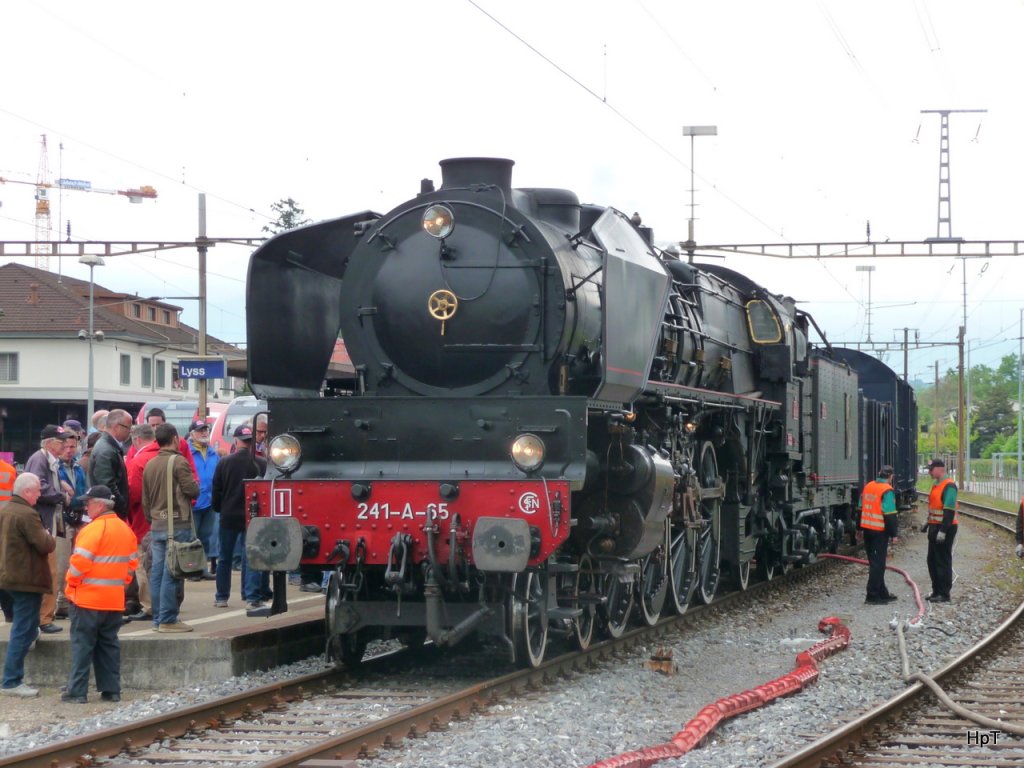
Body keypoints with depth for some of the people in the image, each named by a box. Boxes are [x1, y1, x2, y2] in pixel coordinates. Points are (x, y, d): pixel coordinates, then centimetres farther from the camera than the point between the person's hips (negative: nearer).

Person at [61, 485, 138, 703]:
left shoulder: (94, 529, -15)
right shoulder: (125, 529, 10)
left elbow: (80, 561, -18)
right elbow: (132, 562, 14)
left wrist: (71, 582, -3)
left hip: (88, 599, -7)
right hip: (115, 599, 7)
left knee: (82, 644, -1)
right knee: (109, 644, 13)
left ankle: (77, 691, -1)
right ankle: (111, 690, 11)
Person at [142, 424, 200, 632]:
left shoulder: (149, 465, 11)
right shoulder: (179, 462, -11)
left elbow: (145, 500, 16)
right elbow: (192, 490, -16)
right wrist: (195, 485, 6)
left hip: (156, 525, 7)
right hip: (177, 524, -7)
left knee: (157, 573, 8)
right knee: (171, 573, -6)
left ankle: (158, 618, 12)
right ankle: (167, 620, -7)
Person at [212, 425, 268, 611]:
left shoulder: (224, 463, -6)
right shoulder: (262, 464, -7)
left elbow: (216, 490, 1)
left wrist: (218, 508, 16)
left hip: (229, 517, 1)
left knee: (224, 558, 12)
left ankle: (221, 597, 17)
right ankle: (253, 597, -5)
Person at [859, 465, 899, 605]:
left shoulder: (868, 487, 10)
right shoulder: (887, 491, -14)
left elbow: (861, 508, 17)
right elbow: (890, 515, -17)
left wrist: (860, 528, 24)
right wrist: (894, 533, -10)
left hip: (867, 529, 8)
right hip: (880, 531, -8)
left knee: (874, 562, 15)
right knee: (878, 563, -3)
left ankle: (882, 593, 25)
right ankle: (873, 596, -5)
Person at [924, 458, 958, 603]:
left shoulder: (949, 486, -16)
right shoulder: (936, 485, 14)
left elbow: (949, 510, -22)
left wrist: (943, 531, -25)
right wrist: (929, 522, 22)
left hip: (945, 528, -10)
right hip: (935, 527, 10)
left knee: (943, 561, -5)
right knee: (932, 560, 13)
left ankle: (944, 594, 0)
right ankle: (936, 591, 21)